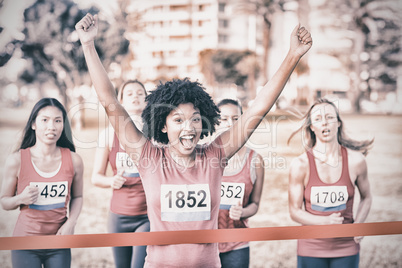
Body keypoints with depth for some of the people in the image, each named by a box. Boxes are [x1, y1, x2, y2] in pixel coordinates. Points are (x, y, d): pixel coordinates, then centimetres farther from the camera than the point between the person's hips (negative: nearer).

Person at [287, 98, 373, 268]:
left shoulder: (355, 160, -5)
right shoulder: (300, 165, -10)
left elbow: (366, 198, 11)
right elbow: (295, 211, -5)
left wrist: (358, 223, -6)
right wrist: (325, 221, -20)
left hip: (346, 248, 1)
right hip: (311, 249, -1)